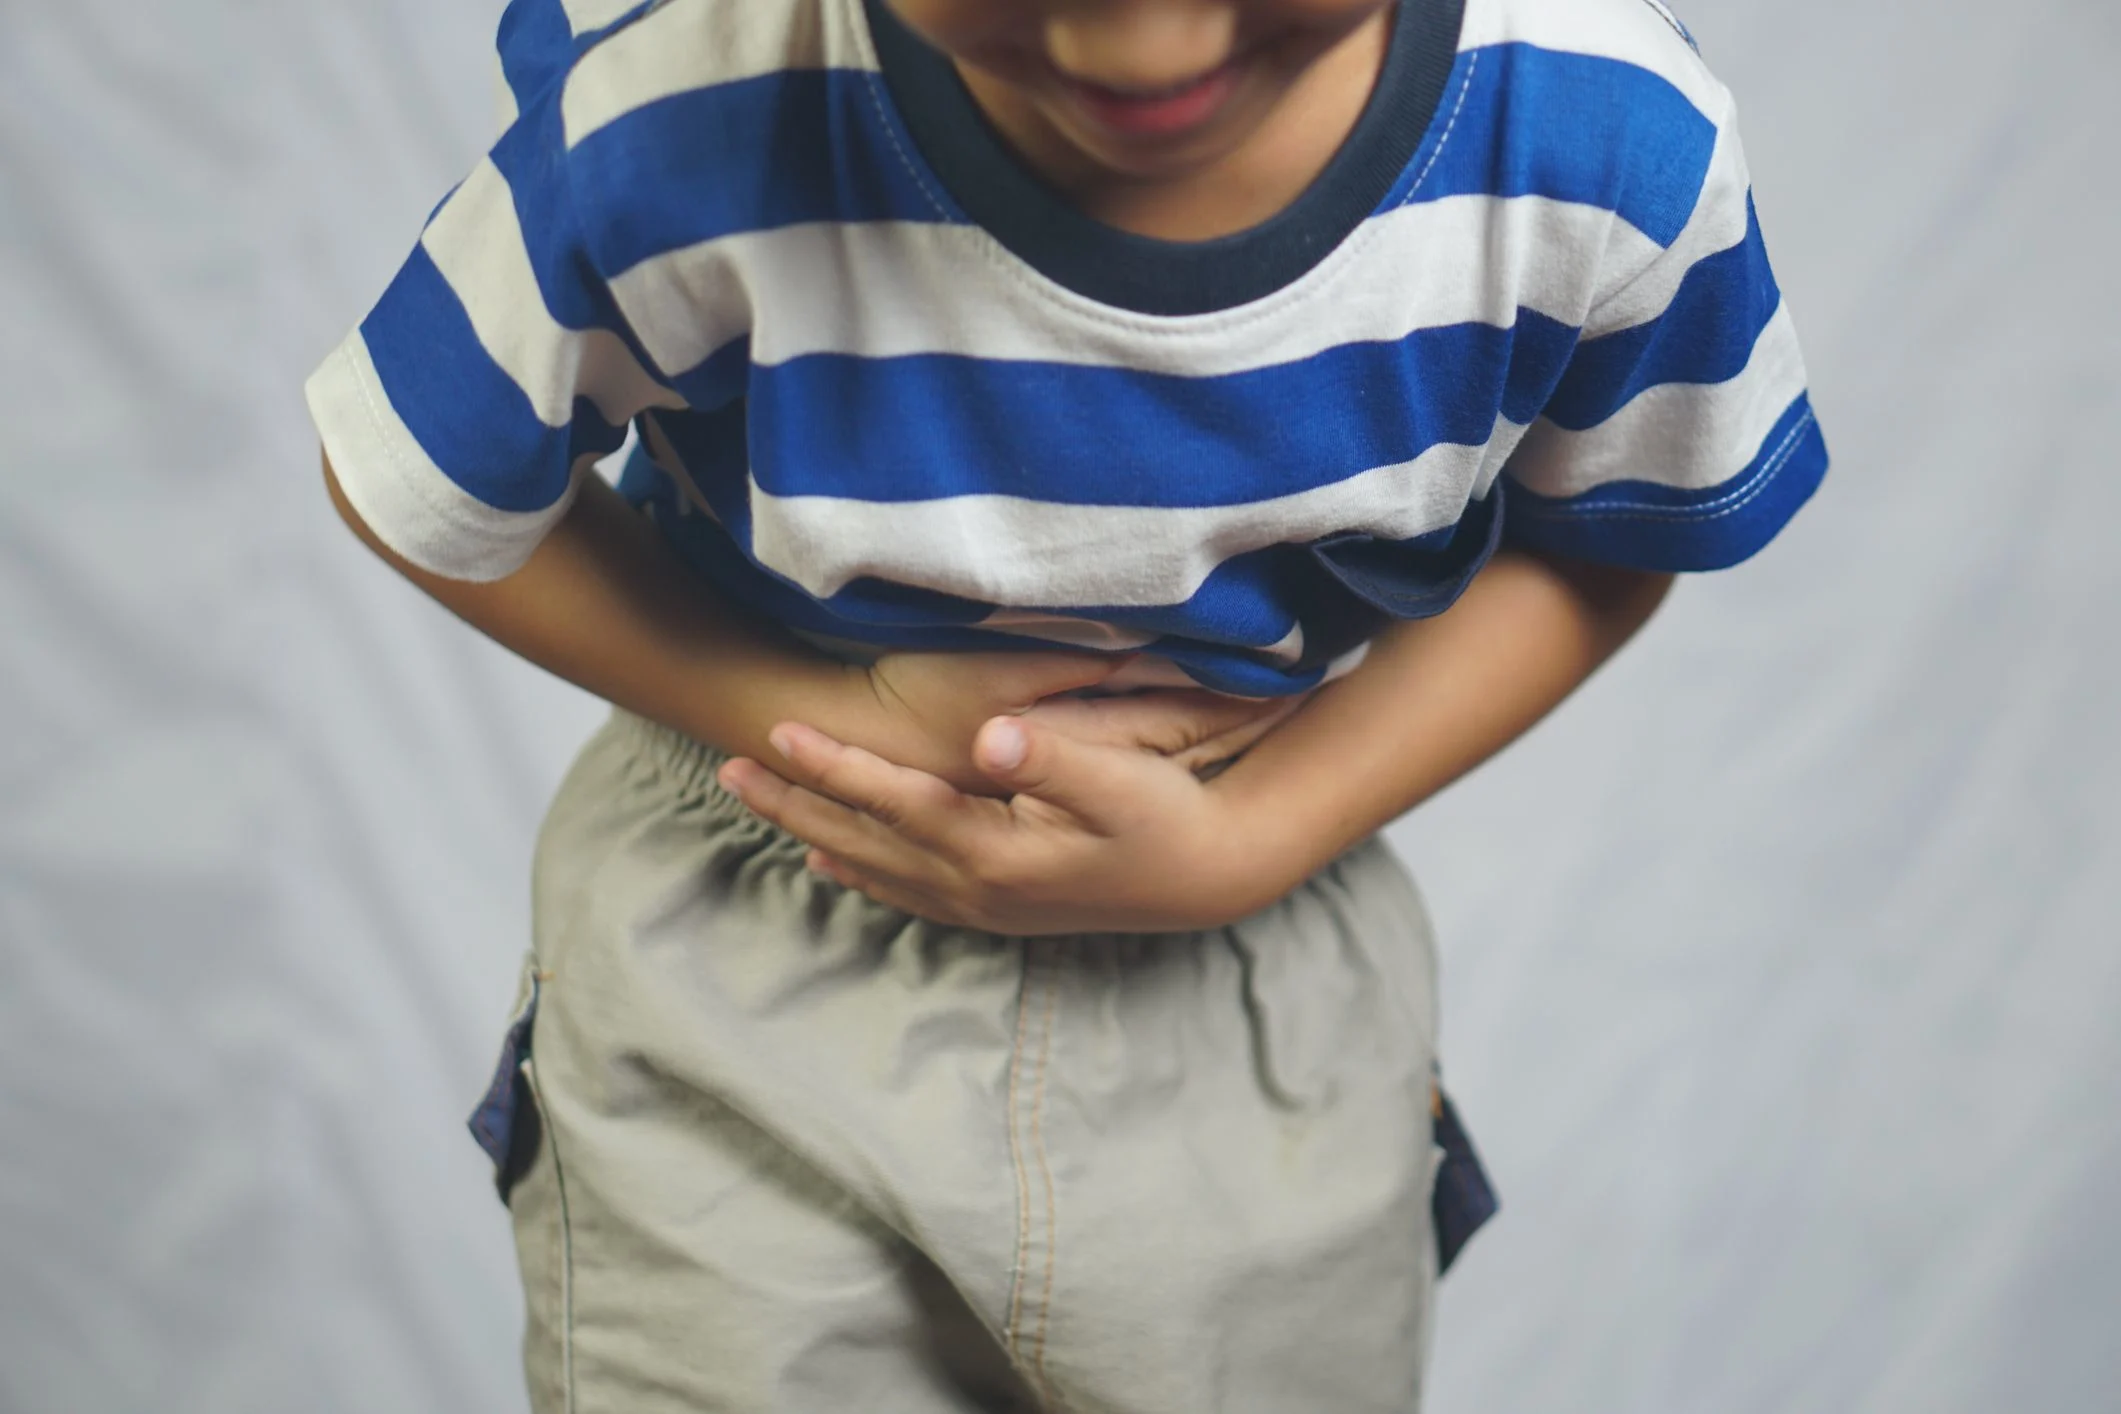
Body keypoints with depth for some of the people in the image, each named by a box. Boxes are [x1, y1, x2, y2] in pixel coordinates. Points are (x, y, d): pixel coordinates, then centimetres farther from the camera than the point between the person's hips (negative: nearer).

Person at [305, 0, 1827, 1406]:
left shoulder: (1608, 138, -24)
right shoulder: (675, 133, -29)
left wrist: (1239, 851, -20)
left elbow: (1599, 549, -5)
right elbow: (431, 505, -11)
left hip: (1262, 973, 2)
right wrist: (842, 717, -24)